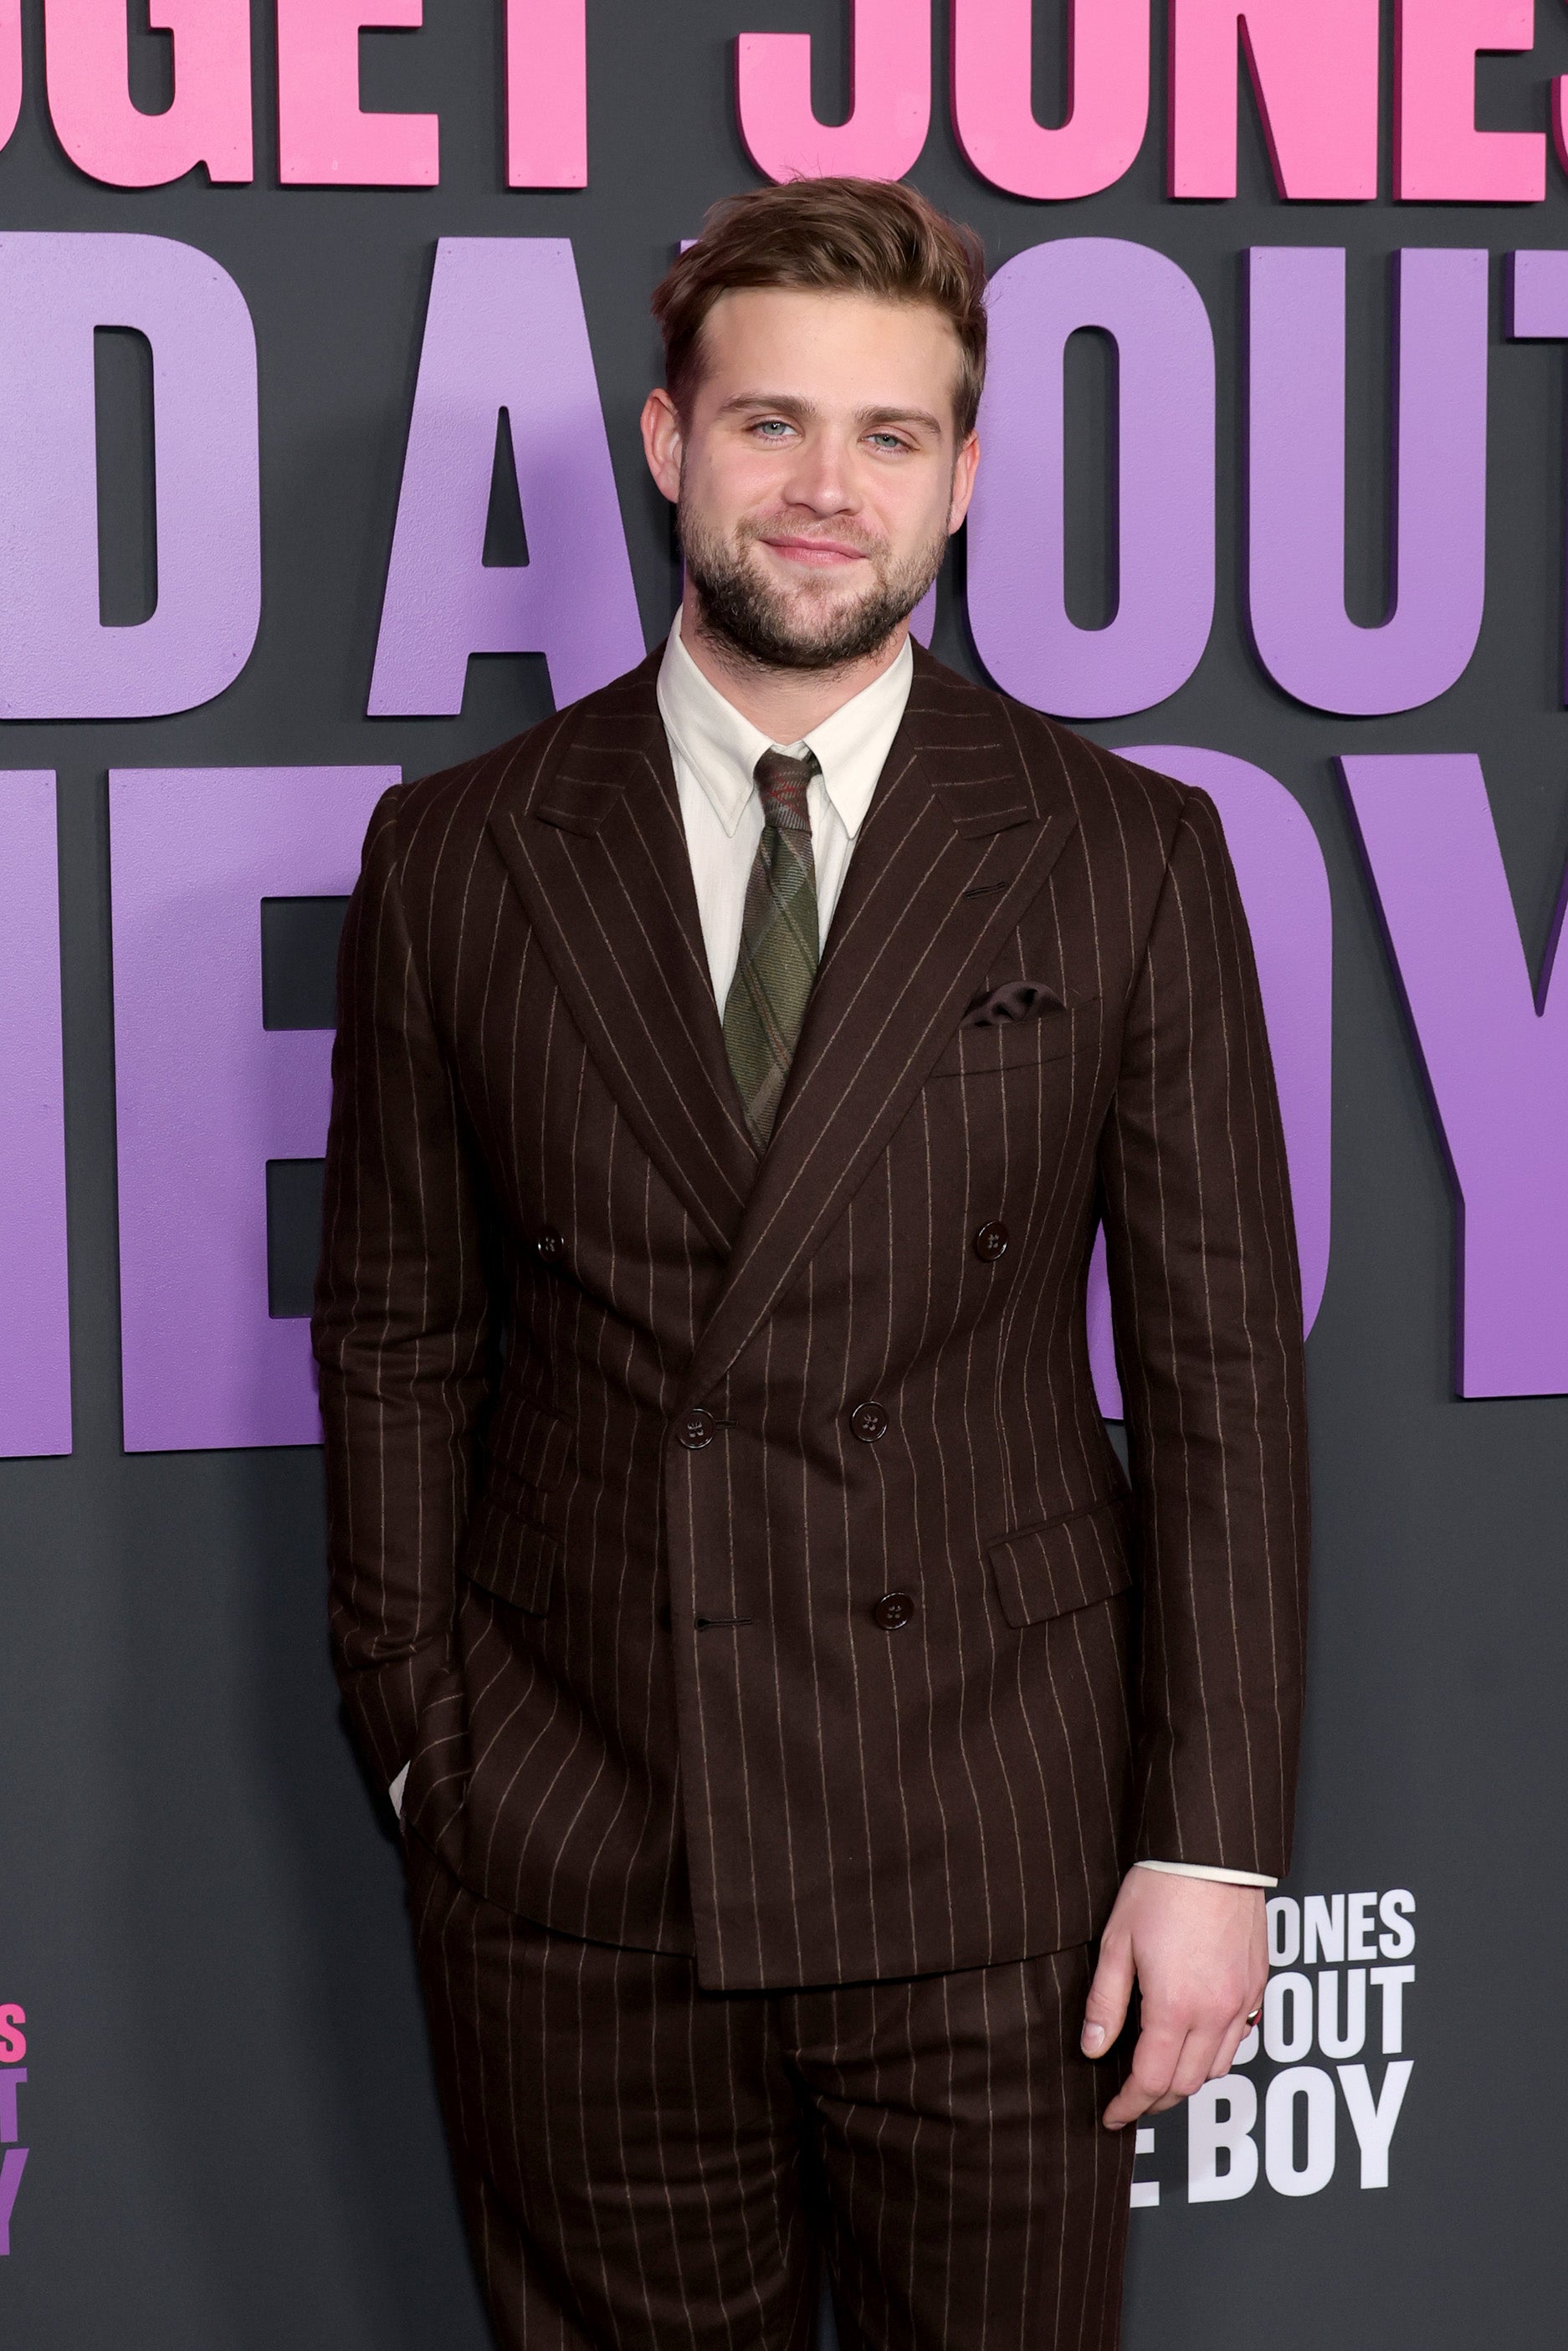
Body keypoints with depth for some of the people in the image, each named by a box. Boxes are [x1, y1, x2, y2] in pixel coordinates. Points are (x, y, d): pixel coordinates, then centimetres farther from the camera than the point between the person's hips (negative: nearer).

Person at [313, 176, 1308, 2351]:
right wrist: (420, 1739, 3)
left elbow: (1221, 1358, -2)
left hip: (990, 1858, 0)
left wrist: (1212, 1844, -5)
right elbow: (394, 1334, 6)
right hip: (566, 1851, 1)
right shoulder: (457, 857, 2)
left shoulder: (1127, 859, -1)